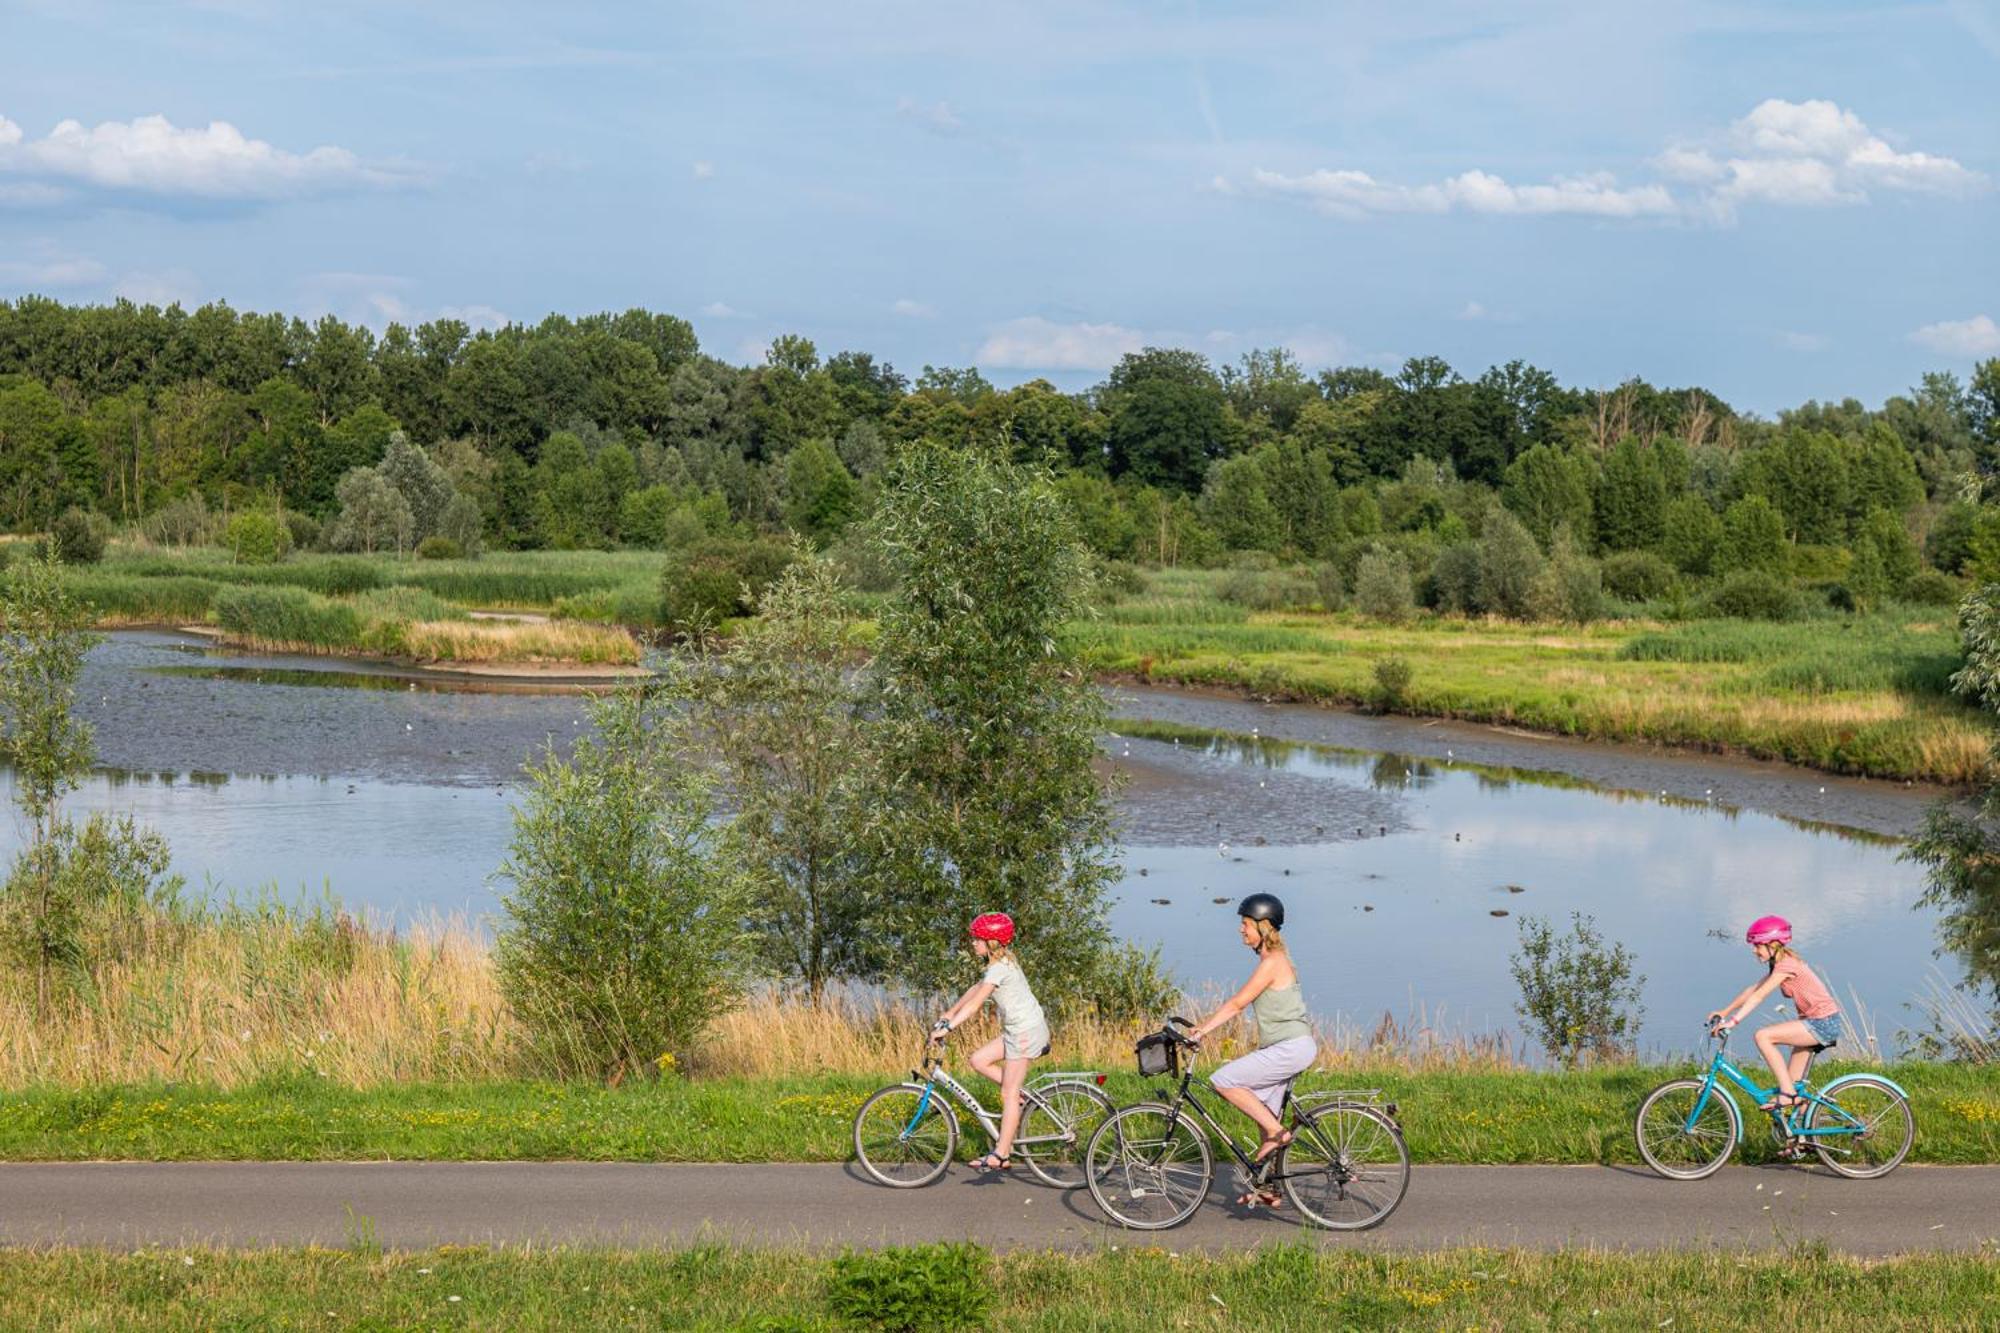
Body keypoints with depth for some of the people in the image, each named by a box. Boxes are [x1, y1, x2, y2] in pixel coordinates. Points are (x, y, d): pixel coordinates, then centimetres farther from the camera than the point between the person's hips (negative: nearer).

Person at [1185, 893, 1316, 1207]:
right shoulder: (1274, 957, 15)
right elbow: (1239, 1004, 19)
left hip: (1291, 1048, -10)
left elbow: (1237, 1004, -17)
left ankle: (1277, 1132, -9)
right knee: (1264, 1113, 12)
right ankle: (1267, 1188, 17)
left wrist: (1202, 1031, -15)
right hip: (1285, 1049, 10)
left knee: (1223, 1081, -15)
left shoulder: (1272, 962, -15)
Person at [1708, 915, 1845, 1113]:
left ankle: (1788, 1094, -15)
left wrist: (1733, 1021, -26)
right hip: (1819, 1023, 10)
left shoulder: (1785, 965, -16)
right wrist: (1724, 1012, 10)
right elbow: (1753, 990, 15)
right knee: (1793, 1081, 11)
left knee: (1763, 1036, -18)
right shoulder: (1780, 964, 13)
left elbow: (1758, 996, -22)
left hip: (1822, 1023, -10)